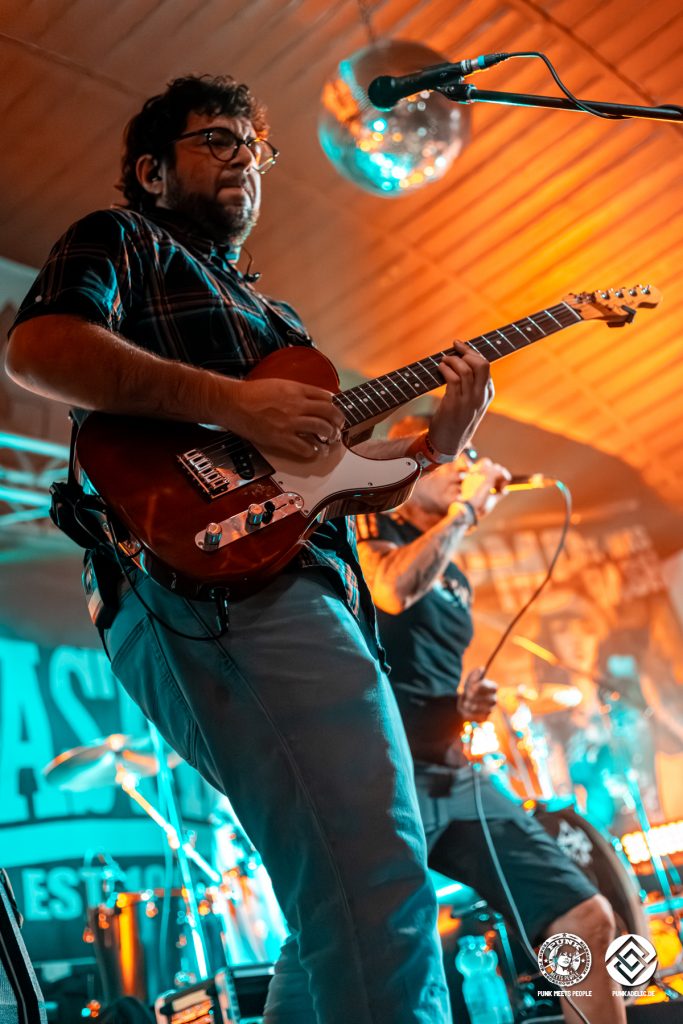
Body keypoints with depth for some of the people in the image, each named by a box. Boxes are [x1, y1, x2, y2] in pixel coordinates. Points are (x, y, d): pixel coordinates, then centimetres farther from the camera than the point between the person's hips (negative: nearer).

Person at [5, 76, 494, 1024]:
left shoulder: (266, 312, 36)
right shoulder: (122, 239, 13)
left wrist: (433, 442, 14)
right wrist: (232, 401, -16)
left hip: (306, 582, 10)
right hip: (209, 580, -9)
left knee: (347, 901, 11)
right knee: (376, 880, -25)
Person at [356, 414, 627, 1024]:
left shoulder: (456, 578, 23)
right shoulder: (369, 527, 1)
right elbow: (393, 589, -23)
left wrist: (467, 704, 9)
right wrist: (466, 506, -9)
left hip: (454, 773, 7)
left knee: (588, 919, 1)